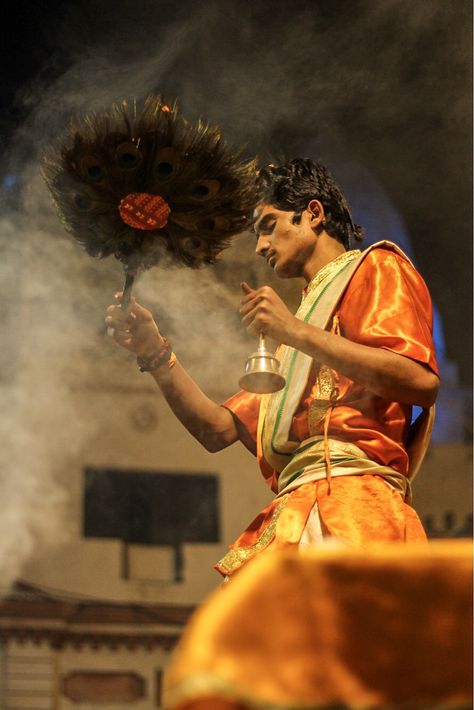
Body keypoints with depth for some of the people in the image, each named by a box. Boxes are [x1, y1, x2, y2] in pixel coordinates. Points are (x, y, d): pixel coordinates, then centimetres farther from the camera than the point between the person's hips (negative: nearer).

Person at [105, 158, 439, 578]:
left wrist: (296, 332, -6)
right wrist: (155, 354, 12)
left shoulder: (375, 268, 12)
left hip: (351, 503, -7)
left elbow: (421, 383, -8)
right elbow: (219, 430, 24)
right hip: (296, 512, 7)